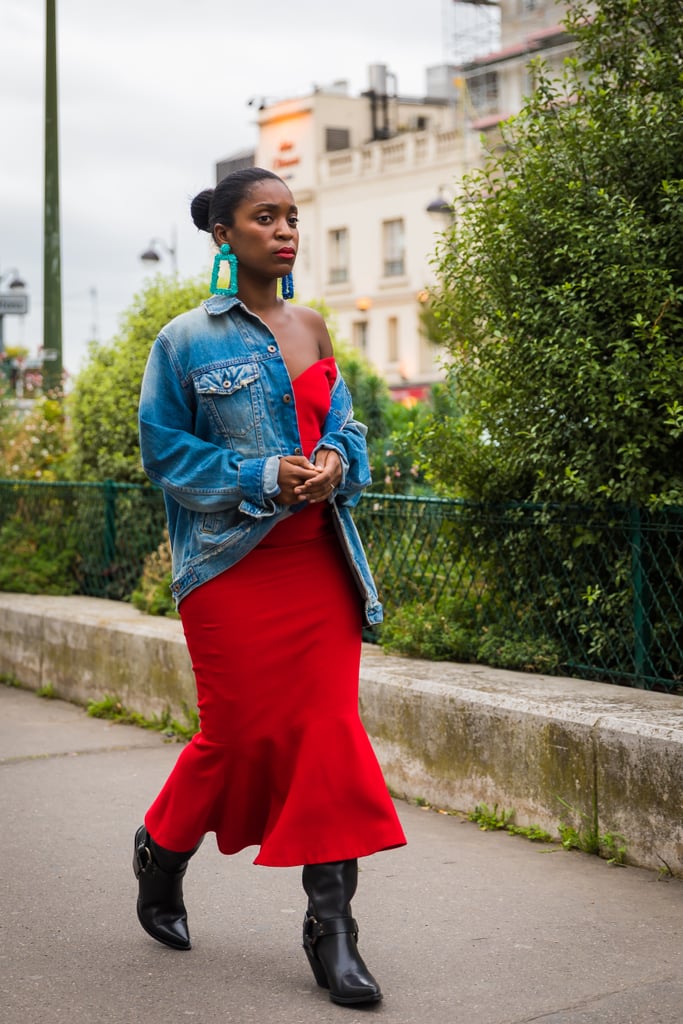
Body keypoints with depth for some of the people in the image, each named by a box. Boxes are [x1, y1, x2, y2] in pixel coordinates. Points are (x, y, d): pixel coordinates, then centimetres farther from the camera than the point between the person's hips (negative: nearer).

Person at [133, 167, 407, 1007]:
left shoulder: (312, 330, 12)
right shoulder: (187, 340, -3)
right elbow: (164, 448, -5)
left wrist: (335, 462, -6)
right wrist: (264, 478, -16)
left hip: (319, 559, 5)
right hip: (232, 564, -4)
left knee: (328, 727, -2)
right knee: (242, 733, 1)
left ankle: (331, 929, 4)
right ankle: (162, 847, 32)